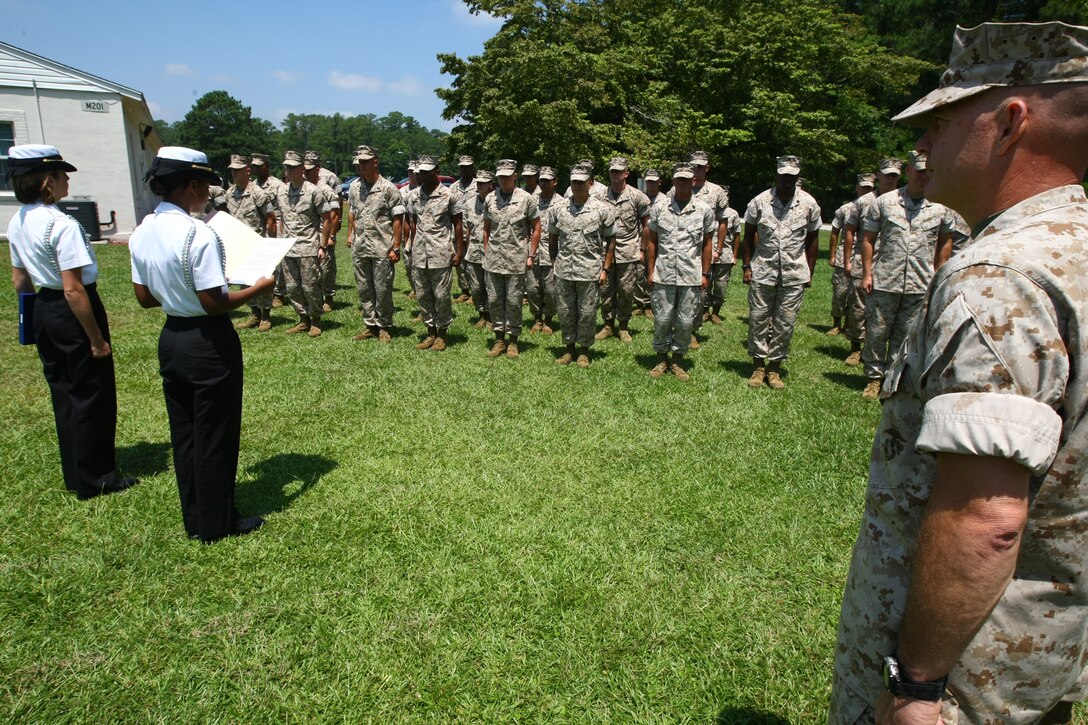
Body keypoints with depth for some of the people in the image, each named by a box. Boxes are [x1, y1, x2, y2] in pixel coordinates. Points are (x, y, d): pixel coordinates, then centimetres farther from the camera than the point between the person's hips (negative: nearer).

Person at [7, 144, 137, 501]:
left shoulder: (16, 223, 5)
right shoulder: (63, 225, -22)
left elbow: (19, 280, 14)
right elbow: (73, 289, -24)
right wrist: (97, 338, -18)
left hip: (43, 310, 9)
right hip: (72, 312, -9)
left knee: (63, 392, 18)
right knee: (92, 394, 5)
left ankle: (75, 473, 32)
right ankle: (95, 479, 17)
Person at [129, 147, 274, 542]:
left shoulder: (141, 232, 2)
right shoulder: (198, 234, -22)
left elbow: (144, 297, 8)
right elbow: (214, 303, -21)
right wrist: (258, 288, -8)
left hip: (171, 338, 8)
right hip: (209, 342, -8)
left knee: (184, 433, 18)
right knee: (215, 436, 8)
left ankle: (195, 519, 32)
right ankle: (217, 523, 23)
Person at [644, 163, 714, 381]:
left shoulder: (704, 211, 3)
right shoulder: (659, 208, 4)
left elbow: (707, 244, 7)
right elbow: (651, 241, 8)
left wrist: (705, 273, 4)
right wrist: (651, 271, 4)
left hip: (691, 276, 0)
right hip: (663, 275, 0)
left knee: (685, 321, 5)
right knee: (662, 319, 5)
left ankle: (678, 360, 20)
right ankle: (662, 359, 21)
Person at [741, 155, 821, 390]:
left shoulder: (809, 204, 1)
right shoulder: (759, 202, -1)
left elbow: (812, 238, 9)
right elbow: (749, 236, 7)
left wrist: (809, 271, 7)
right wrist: (747, 266, 1)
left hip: (794, 274, 1)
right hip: (762, 271, 0)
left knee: (785, 323, 4)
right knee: (758, 319, 3)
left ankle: (774, 368, 15)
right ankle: (758, 367, 15)